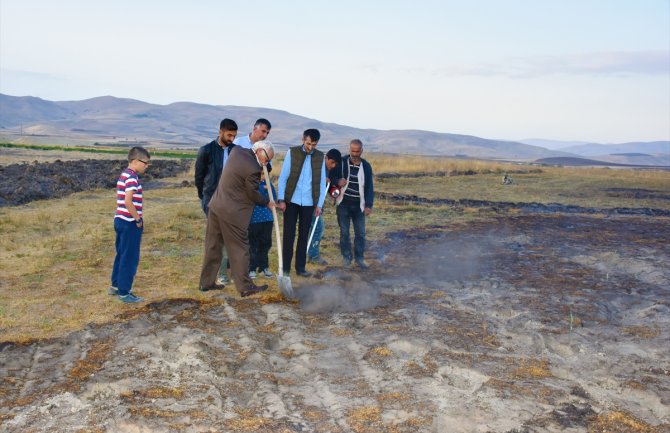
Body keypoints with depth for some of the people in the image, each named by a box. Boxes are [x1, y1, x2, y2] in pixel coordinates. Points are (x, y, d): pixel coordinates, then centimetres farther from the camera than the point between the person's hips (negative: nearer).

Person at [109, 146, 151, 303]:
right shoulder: (132, 177, -18)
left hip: (120, 220, 10)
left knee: (122, 255, 20)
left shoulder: (124, 175, 13)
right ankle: (124, 292, 7)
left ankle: (116, 285, 32)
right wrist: (138, 220, -16)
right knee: (130, 258, 0)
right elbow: (128, 202, -27)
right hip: (129, 223, -10)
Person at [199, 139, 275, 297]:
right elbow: (253, 195, -10)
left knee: (213, 246, 15)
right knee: (239, 249, 2)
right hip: (232, 213, -9)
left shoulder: (237, 151, 4)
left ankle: (206, 282, 25)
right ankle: (245, 287, 11)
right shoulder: (253, 169, -21)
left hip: (216, 205, 9)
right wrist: (268, 203, 7)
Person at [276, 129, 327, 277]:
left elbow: (322, 182, 6)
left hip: (309, 203, 2)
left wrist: (319, 204, 3)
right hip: (291, 201, -2)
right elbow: (283, 177, -4)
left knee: (304, 235, 8)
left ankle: (300, 267, 16)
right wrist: (281, 200, -9)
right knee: (289, 234, 1)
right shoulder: (292, 152, -4)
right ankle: (285, 267, 10)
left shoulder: (320, 157, 3)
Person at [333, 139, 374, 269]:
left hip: (359, 205, 1)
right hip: (343, 204, -1)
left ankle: (359, 257, 16)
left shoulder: (366, 166, 1)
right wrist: (337, 182, -18)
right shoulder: (341, 162, -4)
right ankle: (346, 256, 19)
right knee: (344, 232, 6)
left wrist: (368, 205, -5)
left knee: (360, 232, 4)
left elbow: (369, 187, 3)